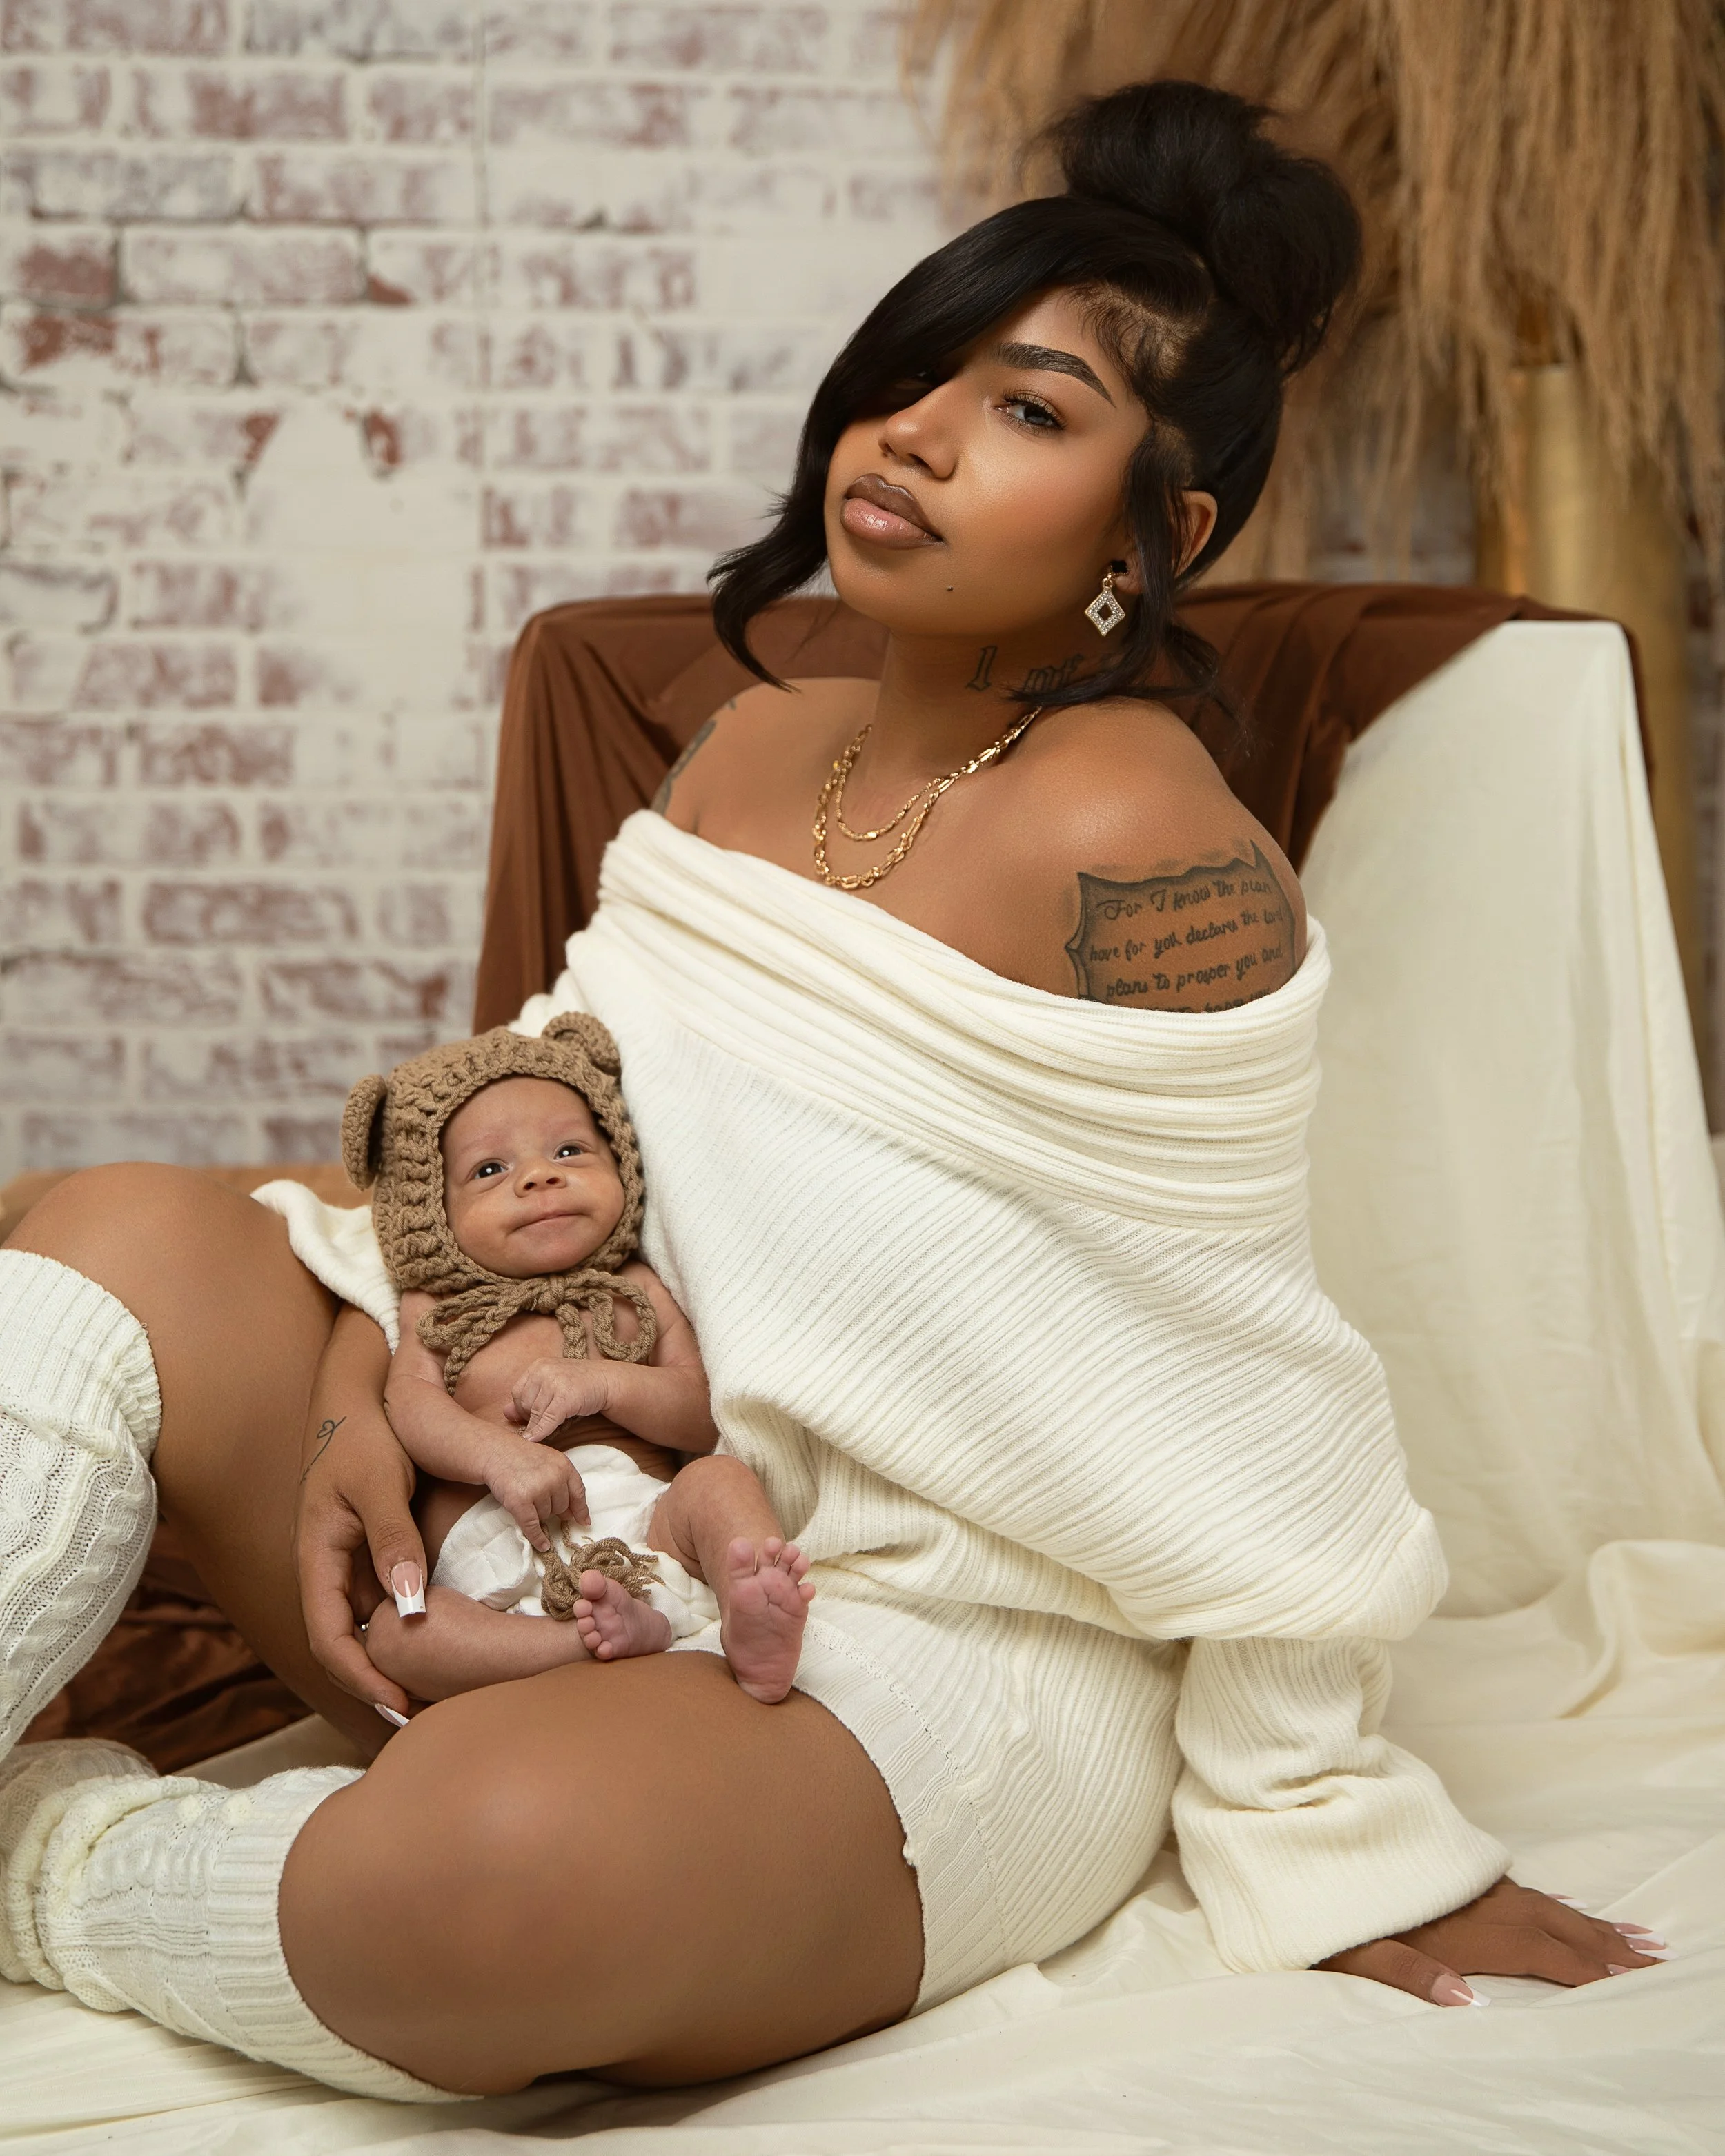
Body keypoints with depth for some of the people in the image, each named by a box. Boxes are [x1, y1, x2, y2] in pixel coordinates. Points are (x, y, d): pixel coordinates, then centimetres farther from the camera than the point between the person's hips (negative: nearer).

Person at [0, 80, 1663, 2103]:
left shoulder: (1132, 844, -18)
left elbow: (1237, 1426, -15)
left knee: (498, 1863, -38)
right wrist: (367, 1383, -4)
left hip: (949, 1655, -7)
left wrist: (1332, 1845, -7)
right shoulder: (754, 745, 7)